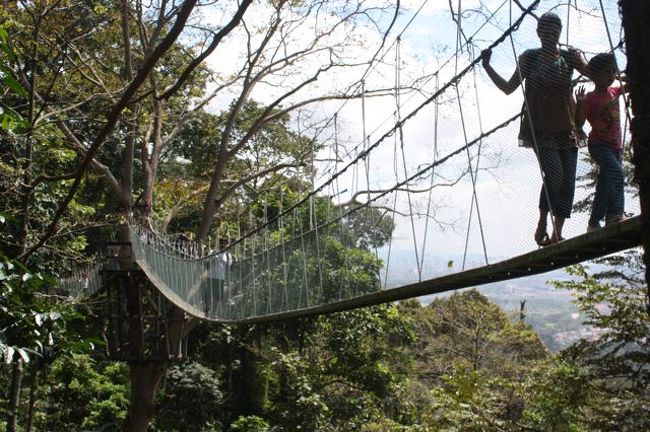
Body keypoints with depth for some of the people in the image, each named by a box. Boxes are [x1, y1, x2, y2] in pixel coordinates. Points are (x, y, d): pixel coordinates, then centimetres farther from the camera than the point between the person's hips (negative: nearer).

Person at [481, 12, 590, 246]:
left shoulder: (570, 57, 5)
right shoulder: (529, 58, 3)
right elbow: (508, 88, 9)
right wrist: (487, 67, 0)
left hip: (565, 130, 3)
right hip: (539, 129, -3)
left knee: (567, 183, 0)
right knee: (554, 174, -23)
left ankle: (557, 234, 12)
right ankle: (542, 226, -8)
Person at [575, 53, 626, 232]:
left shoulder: (614, 91, 8)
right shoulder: (590, 99, -11)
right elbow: (578, 124, -16)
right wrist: (580, 103, -29)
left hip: (615, 146, 7)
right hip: (598, 145, -7)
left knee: (605, 185, 9)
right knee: (616, 172, -30)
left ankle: (594, 223, 17)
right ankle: (615, 214, -28)